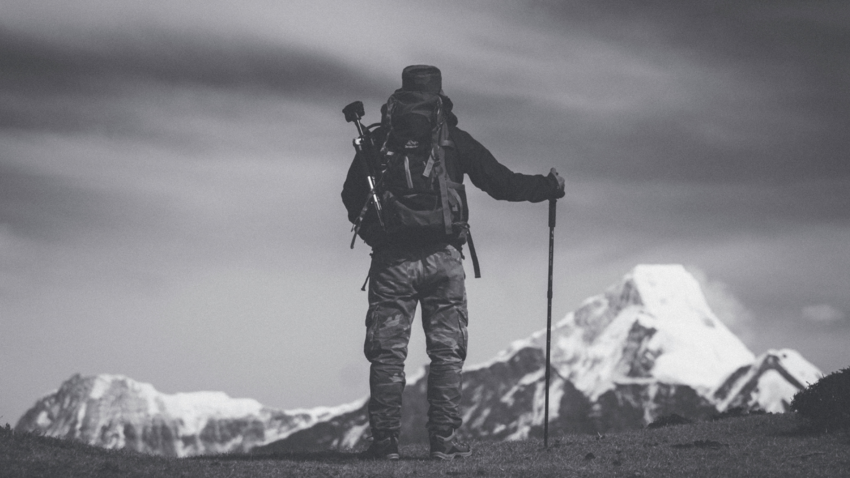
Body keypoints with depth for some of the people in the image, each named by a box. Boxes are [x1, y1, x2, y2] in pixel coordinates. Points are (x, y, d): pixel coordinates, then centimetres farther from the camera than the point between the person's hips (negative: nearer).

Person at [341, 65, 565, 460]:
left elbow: (351, 198, 9)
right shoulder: (454, 141, 4)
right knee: (447, 353, 5)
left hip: (391, 260, 1)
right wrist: (549, 187, 20)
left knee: (387, 353, 4)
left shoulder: (378, 141, 6)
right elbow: (502, 182, 5)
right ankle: (445, 442, 2)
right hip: (442, 258, 0)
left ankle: (385, 441, 1)